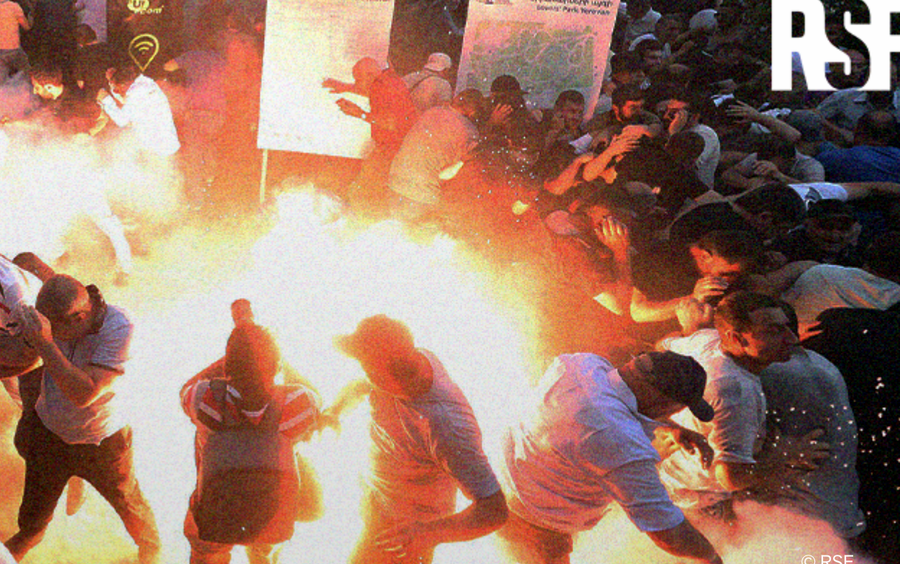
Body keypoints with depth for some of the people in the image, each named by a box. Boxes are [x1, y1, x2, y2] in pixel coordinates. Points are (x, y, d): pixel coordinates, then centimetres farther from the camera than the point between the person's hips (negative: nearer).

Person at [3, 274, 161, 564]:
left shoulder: (118, 327, -34)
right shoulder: (55, 313, -21)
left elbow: (84, 393, -39)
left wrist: (45, 343, -45)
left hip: (101, 441, -3)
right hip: (49, 429, 4)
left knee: (128, 502, 19)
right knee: (36, 502, 25)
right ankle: (29, 535, 60)